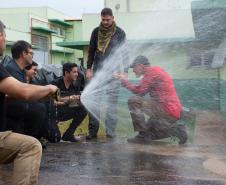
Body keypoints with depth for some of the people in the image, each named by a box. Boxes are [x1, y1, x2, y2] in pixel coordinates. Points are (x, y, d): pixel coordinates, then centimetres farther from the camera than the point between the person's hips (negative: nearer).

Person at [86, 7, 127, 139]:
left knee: (112, 103, -2)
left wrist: (124, 72, -3)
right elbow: (91, 51, 10)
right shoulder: (96, 31, 8)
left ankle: (111, 133, 3)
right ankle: (93, 131, 8)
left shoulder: (120, 33, 2)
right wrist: (89, 69, 1)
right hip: (97, 71, 2)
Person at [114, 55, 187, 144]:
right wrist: (123, 79, 15)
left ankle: (143, 135, -11)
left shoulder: (151, 71, -10)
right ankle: (177, 129, 12)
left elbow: (139, 91, -16)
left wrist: (124, 80, -3)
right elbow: (141, 92, 18)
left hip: (166, 110, -11)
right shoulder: (156, 70, 21)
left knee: (133, 101, -15)